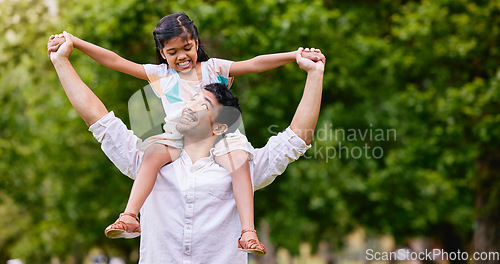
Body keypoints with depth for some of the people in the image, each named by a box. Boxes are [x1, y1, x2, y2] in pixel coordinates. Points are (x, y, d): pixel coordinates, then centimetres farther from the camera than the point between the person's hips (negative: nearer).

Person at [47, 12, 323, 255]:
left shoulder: (214, 68, 7)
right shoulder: (160, 75, 8)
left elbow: (254, 64, -2)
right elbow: (115, 61, 4)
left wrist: (296, 55, -13)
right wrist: (71, 41, -2)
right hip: (176, 141, 1)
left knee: (239, 160, -30)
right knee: (153, 153, -30)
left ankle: (248, 231, -35)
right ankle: (129, 218, -37)